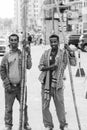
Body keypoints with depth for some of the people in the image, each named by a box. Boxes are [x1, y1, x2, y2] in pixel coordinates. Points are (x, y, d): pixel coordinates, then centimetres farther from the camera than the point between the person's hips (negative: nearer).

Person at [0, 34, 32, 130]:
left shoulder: (23, 54, 2)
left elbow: (28, 66, -7)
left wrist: (28, 55, -18)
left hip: (21, 85, 1)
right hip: (9, 86, 0)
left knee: (24, 106, 8)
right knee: (8, 107, 5)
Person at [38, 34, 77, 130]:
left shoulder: (63, 53, -1)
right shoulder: (46, 53, 6)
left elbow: (74, 63, -9)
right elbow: (40, 66, 6)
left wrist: (70, 51, -19)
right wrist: (49, 67, -12)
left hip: (57, 83, -2)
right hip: (46, 82, 2)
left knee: (60, 105, 3)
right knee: (45, 106, 6)